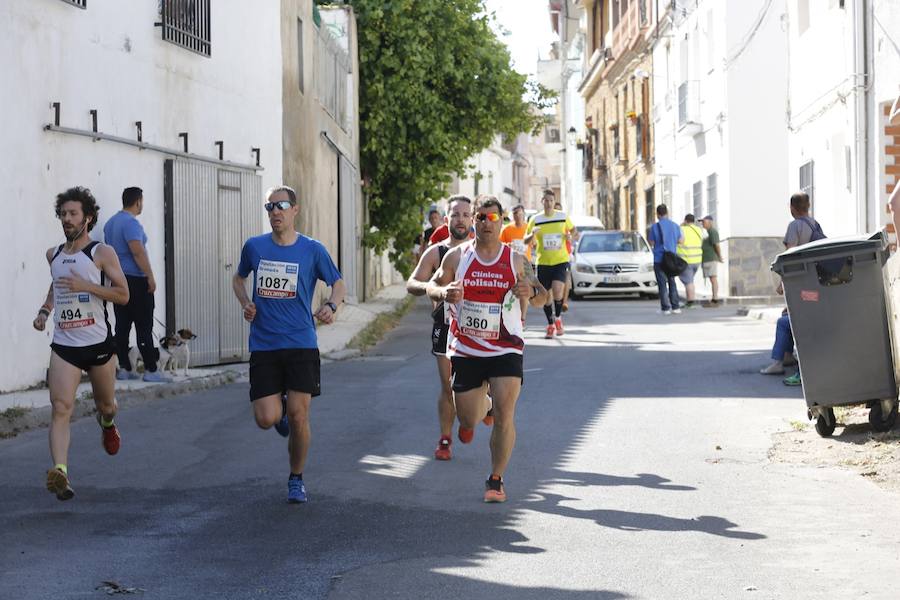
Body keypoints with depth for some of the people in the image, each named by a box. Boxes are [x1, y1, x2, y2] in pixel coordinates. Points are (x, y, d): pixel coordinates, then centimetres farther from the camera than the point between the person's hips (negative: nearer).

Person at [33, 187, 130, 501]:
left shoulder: (102, 253, -5)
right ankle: (60, 472, -29)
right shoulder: (54, 255, 11)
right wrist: (44, 310, 14)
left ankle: (107, 423, 55)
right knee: (60, 408, -17)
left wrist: (86, 285, -20)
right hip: (63, 346, 2)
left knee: (106, 405, 17)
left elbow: (123, 295, -10)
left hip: (98, 343, -2)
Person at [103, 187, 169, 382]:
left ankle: (124, 368, 7)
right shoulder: (131, 223, -14)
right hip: (136, 280, -9)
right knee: (144, 327, -7)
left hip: (118, 280, 9)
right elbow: (138, 251, -22)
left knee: (122, 326, 7)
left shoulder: (111, 223, 15)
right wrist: (150, 277, -19)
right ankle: (151, 370, -8)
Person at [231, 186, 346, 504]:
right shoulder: (254, 246, 4)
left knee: (298, 417, -6)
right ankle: (280, 407, 31)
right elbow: (239, 278, 22)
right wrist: (245, 303, 2)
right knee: (266, 419, -8)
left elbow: (338, 283, 11)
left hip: (301, 345, -1)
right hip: (263, 346, 1)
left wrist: (331, 306, -10)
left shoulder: (312, 250, -1)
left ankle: (296, 479, 16)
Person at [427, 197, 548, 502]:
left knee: (504, 416, -13)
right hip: (465, 349, 1)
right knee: (467, 418, 7)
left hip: (505, 349, -1)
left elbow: (543, 297, 6)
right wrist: (444, 293, -14)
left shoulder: (516, 260, -1)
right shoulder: (457, 256, 0)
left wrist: (532, 292, -18)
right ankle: (477, 408, 46)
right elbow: (432, 285, 9)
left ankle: (496, 479, 2)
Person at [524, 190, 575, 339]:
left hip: (561, 261, -1)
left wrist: (570, 236, -4)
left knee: (557, 289, -21)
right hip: (543, 263, 1)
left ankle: (558, 318, 3)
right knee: (546, 295, 4)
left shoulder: (563, 216, 3)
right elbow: (526, 241, 4)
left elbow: (572, 229, 19)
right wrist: (532, 234, -18)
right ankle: (550, 325, 23)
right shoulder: (535, 219, 1)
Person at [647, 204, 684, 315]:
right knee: (672, 283, 14)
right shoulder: (675, 226, 1)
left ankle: (666, 308, -5)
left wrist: (648, 236, 17)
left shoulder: (654, 227, -10)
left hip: (659, 259, -4)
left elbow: (651, 243, -4)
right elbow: (681, 241, 10)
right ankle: (675, 307, 9)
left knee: (662, 284, 0)